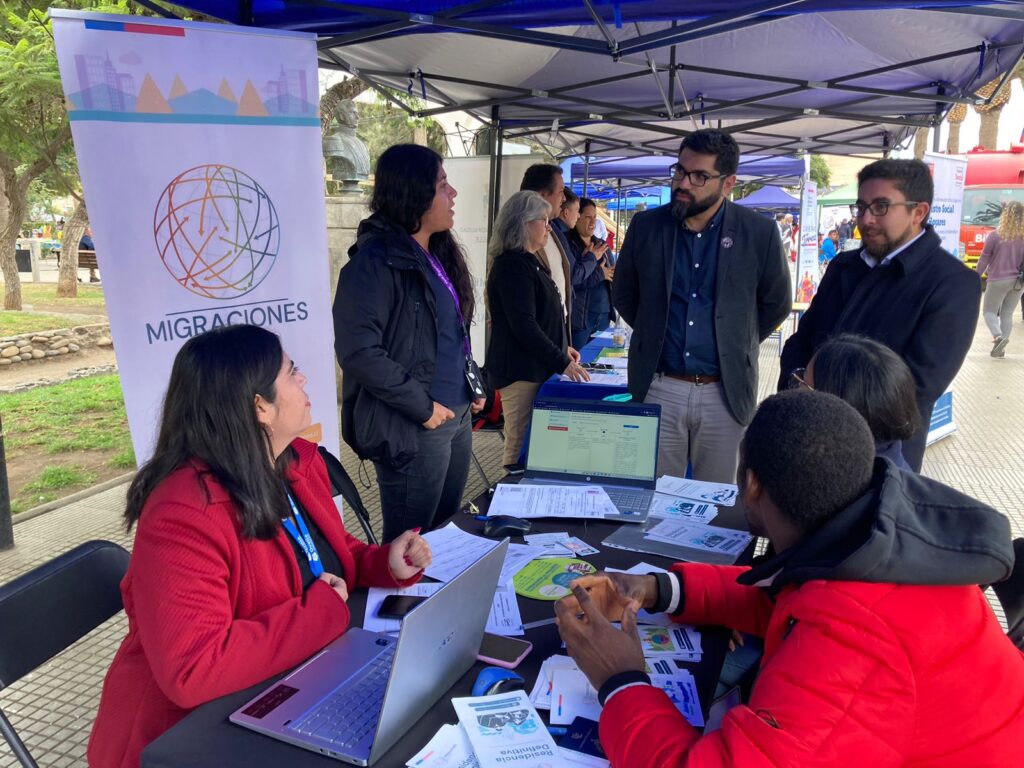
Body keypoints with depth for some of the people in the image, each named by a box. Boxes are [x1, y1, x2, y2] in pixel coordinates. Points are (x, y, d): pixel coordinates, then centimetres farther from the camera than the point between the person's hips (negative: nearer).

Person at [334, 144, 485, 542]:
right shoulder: (376, 261, -16)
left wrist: (474, 383, 10)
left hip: (458, 419, 9)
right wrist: (422, 407, -19)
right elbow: (359, 351, -23)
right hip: (413, 430, -8)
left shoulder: (440, 252, 11)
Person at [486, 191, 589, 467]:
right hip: (520, 371, -10)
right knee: (520, 447, -6)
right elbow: (523, 326, -21)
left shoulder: (528, 262, 18)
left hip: (534, 368, 10)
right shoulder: (513, 265, -14)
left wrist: (562, 349, 17)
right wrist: (562, 363, -18)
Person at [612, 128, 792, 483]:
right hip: (658, 390, 1)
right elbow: (623, 295, 15)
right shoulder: (645, 226, 1)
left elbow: (777, 304, 10)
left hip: (724, 392, -1)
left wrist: (735, 345, 12)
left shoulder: (759, 233, -4)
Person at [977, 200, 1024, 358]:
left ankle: (998, 336, -17)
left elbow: (984, 260, -6)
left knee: (989, 311, 9)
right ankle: (1000, 348, 9)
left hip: (998, 280, -4)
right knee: (1007, 314, 12)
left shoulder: (995, 236, -11)